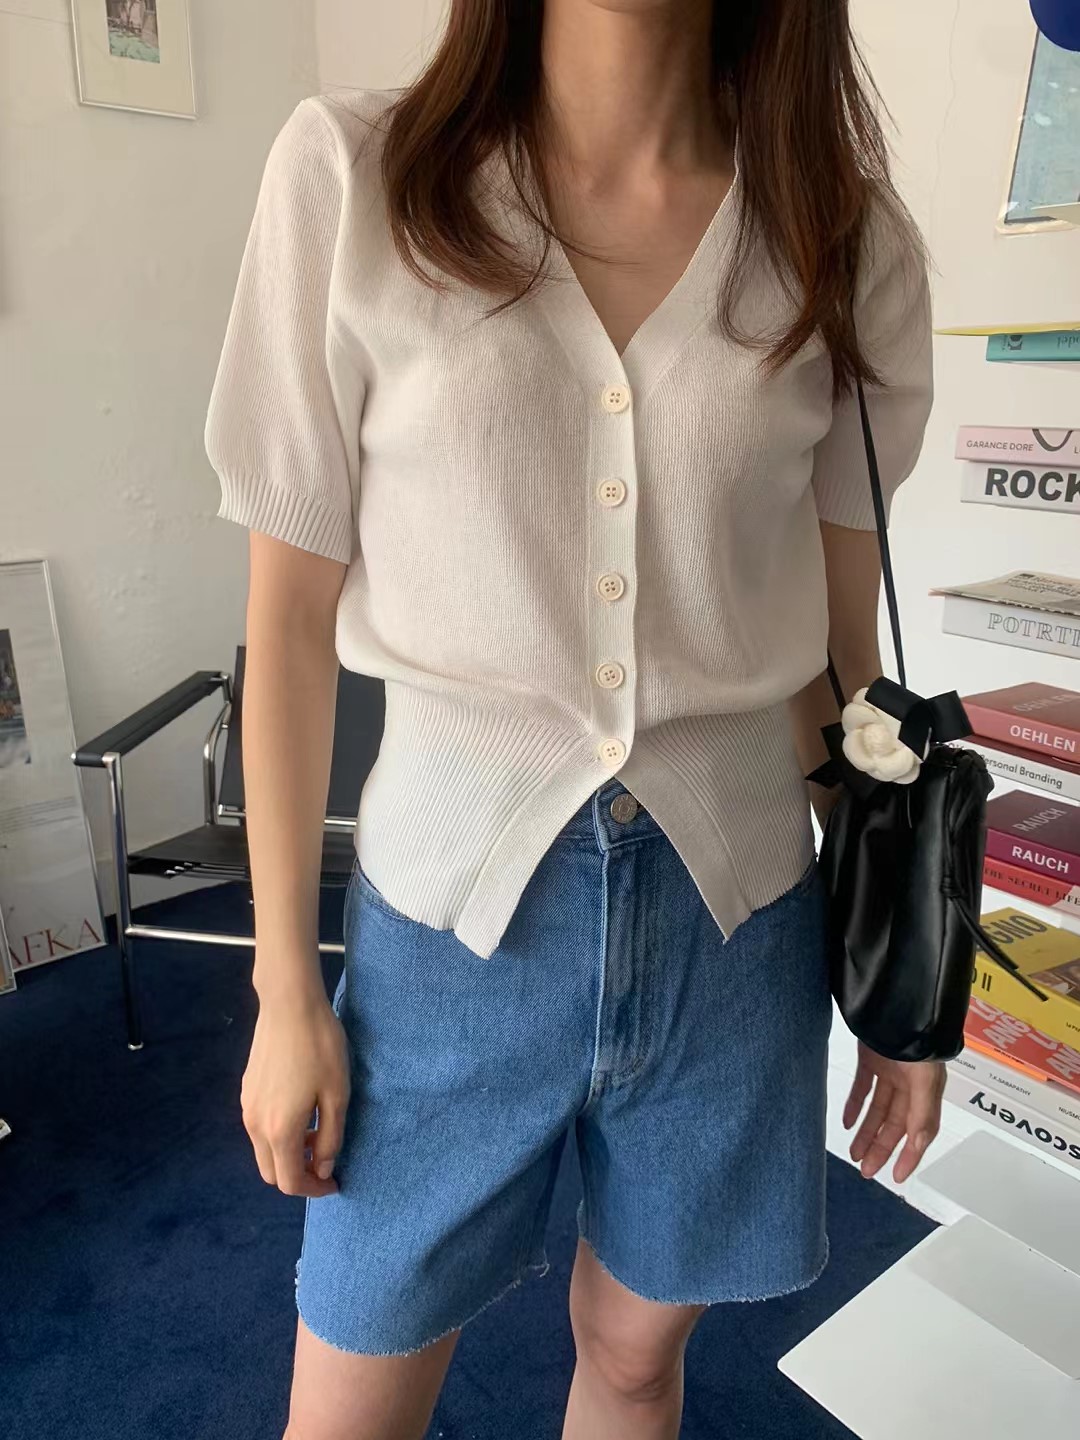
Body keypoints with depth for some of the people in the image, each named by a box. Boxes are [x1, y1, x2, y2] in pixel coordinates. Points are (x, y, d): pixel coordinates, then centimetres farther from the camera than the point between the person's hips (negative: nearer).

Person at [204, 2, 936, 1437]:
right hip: (454, 896, -1)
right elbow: (294, 609, -4)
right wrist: (284, 981, -1)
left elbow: (846, 639, 4)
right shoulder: (352, 175, -7)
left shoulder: (849, 239, -1)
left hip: (734, 898, 2)